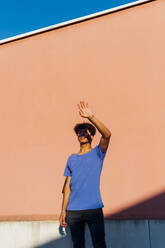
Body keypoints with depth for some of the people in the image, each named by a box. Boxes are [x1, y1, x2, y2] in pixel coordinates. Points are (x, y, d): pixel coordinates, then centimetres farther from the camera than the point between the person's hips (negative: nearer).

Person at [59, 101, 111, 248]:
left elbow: (107, 135, -16)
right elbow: (68, 186, 12)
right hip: (73, 210, 3)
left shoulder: (97, 153, 3)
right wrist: (63, 211, 7)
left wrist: (91, 117, -24)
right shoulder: (72, 159, 13)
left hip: (94, 208, -3)